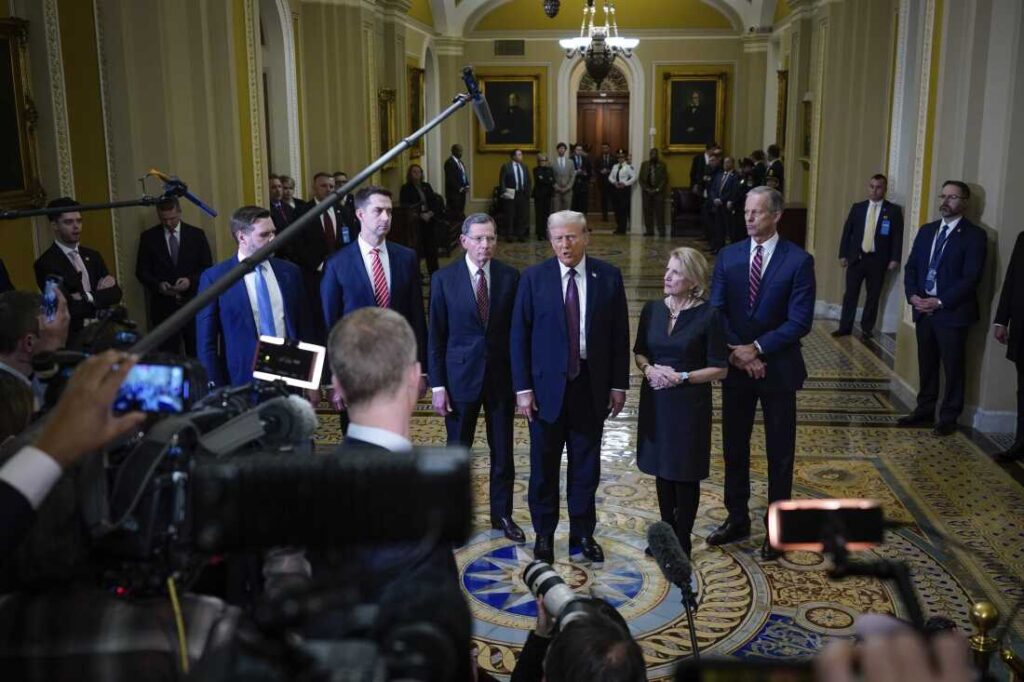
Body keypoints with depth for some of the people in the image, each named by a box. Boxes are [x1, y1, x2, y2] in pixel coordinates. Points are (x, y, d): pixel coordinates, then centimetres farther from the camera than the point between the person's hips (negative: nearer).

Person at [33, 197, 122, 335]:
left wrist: (88, 297, -10)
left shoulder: (93, 256, 12)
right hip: (72, 334, -4)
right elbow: (68, 308, -13)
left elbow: (115, 293, 5)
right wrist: (102, 294, -4)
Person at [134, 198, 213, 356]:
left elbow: (207, 269, 4)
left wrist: (190, 281, -14)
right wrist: (158, 284, -14)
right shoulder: (148, 237, 4)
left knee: (197, 353, 2)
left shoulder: (197, 234, 4)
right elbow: (141, 271, 5)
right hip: (163, 306, 0)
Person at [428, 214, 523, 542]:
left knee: (502, 451, 12)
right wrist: (437, 386, -7)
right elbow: (436, 336, -4)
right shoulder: (444, 279, -6)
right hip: (461, 376, -1)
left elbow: (517, 329, 2)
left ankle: (502, 515, 28)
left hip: (502, 376, 2)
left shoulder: (510, 276, -2)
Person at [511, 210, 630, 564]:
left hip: (591, 385, 1)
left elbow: (619, 334, 3)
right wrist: (522, 388, -7)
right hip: (547, 386, -1)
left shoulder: (609, 276, 0)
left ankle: (583, 534, 27)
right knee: (543, 467, 9)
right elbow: (519, 336, -3)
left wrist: (618, 385, 1)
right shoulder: (533, 277, -4)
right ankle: (544, 534, 25)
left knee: (586, 465, 11)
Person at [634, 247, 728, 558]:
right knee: (662, 469, 15)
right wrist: (649, 368, -9)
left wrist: (682, 377, -19)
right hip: (655, 400, 4)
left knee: (685, 474, 6)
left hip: (689, 403, -4)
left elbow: (720, 369, -8)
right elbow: (639, 351, 12)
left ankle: (682, 541, 22)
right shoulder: (652, 309, 2)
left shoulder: (708, 315, -12)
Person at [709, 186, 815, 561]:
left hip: (777, 368, -3)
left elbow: (800, 321, -14)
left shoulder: (798, 260, -9)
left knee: (779, 452, 8)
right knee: (733, 447, 13)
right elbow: (717, 312, -1)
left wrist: (757, 348, -18)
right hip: (736, 365, 3)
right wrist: (737, 352, -14)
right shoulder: (728, 256, 2)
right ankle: (737, 518, 29)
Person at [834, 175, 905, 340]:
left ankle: (867, 328, 15)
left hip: (877, 260, -2)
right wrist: (843, 254, 2)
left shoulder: (894, 210, 0)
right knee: (850, 294, 4)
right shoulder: (857, 207, 7)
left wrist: (895, 259, -10)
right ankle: (845, 326, 11)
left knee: (873, 295, 6)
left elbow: (898, 236, -3)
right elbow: (847, 232, 8)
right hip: (856, 257, 2)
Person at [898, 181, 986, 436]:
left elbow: (971, 278, -14)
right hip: (923, 309, 5)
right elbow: (911, 266, 11)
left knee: (953, 367, 4)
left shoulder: (974, 235, -7)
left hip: (952, 312, -5)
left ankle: (949, 417, 13)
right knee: (926, 365, 13)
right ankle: (924, 411, 24)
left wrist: (940, 302, -17)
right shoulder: (926, 230, 12)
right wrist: (913, 296, -6)